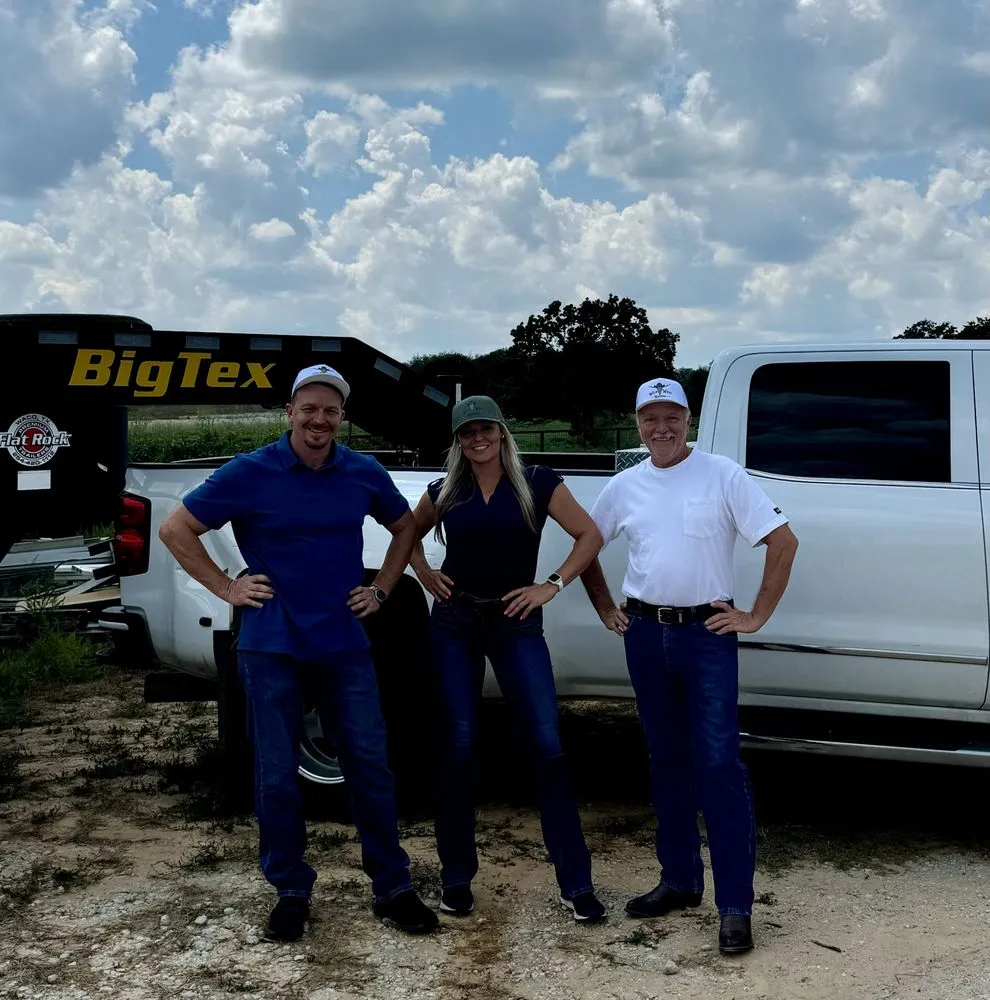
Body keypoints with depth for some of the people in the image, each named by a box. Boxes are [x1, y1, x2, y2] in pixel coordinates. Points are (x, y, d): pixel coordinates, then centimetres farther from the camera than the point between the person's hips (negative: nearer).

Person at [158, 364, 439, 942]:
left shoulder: (364, 474, 2)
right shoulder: (250, 474, -6)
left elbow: (406, 528, 20)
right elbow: (176, 530, 0)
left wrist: (381, 591, 9)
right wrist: (227, 589, -5)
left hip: (345, 645, 2)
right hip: (273, 648, -2)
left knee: (371, 766, 4)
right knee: (278, 776, 5)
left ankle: (393, 889, 17)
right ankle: (292, 893, 21)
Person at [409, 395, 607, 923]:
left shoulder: (537, 483, -1)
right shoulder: (444, 492, 6)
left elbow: (589, 536, 0)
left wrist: (551, 586, -8)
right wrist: (424, 574, 6)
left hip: (516, 623, -2)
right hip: (453, 625, 2)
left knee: (547, 745, -7)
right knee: (458, 746, 4)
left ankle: (576, 883, 0)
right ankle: (456, 876, 16)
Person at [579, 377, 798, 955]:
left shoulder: (723, 475, -5)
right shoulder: (626, 486, 8)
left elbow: (784, 541, -7)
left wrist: (757, 616, -8)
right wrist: (606, 609, 13)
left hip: (707, 632, -4)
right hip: (645, 634, 5)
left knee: (719, 765, -8)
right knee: (667, 761, 13)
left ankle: (736, 905, -3)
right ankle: (680, 880, 25)